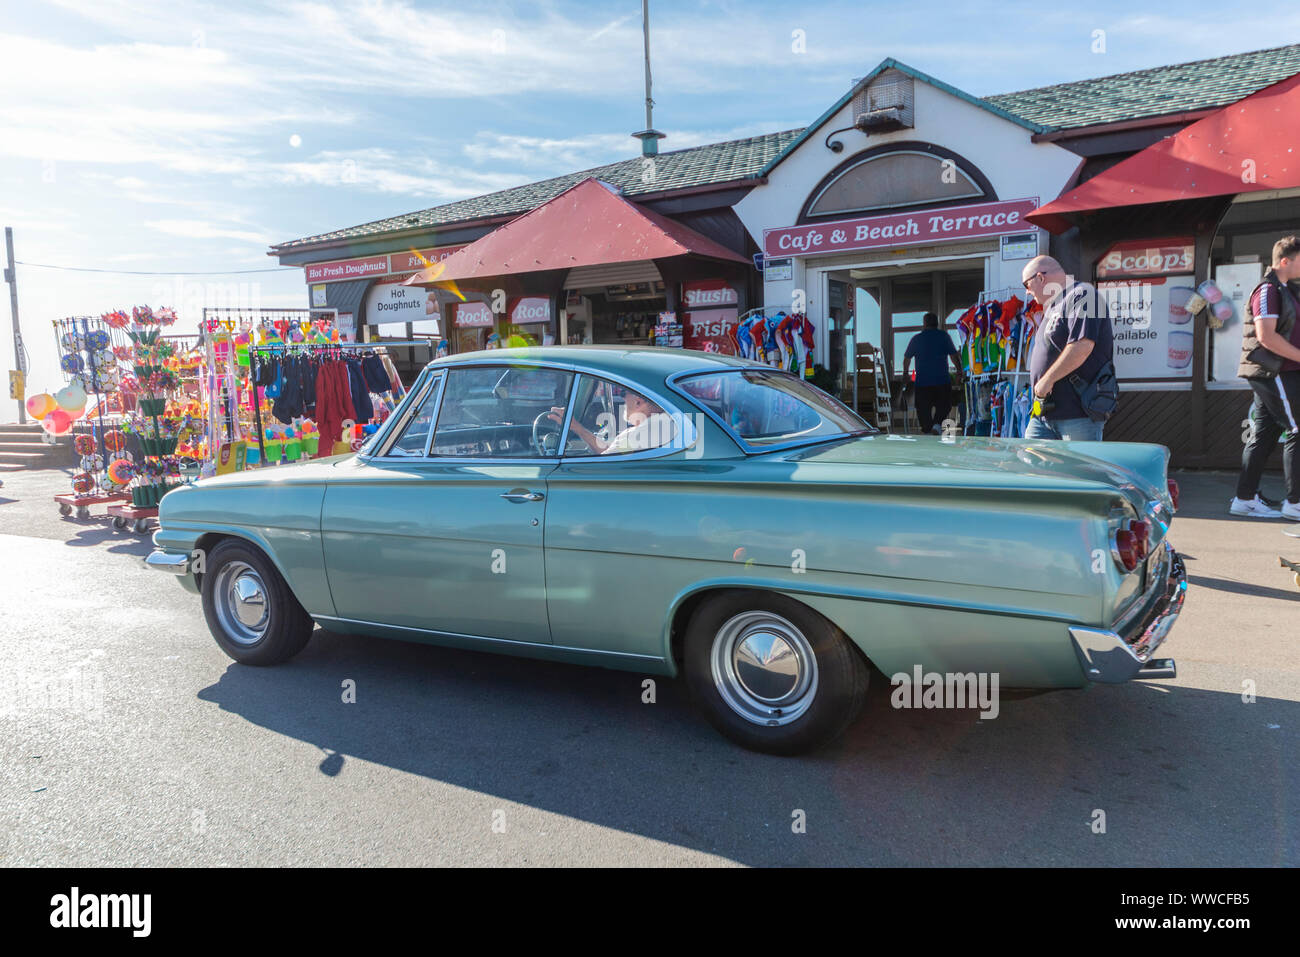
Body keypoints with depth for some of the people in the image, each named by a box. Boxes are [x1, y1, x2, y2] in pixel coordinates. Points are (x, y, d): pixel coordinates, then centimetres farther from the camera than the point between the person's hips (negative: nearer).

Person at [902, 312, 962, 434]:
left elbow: (907, 358, 16)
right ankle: (937, 424, -15)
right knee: (943, 406, 10)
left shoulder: (916, 338, 6)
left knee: (924, 409, 7)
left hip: (922, 381, 1)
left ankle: (927, 432, 7)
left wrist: (905, 375, 32)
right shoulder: (944, 336, 2)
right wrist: (959, 370, 19)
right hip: (942, 380, -1)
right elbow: (953, 355, 3)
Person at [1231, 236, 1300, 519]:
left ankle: (1245, 498, 13)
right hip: (1275, 373, -10)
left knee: (1263, 435, 9)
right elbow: (1266, 336, -21)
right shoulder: (1268, 290, -13)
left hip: (1271, 375, 10)